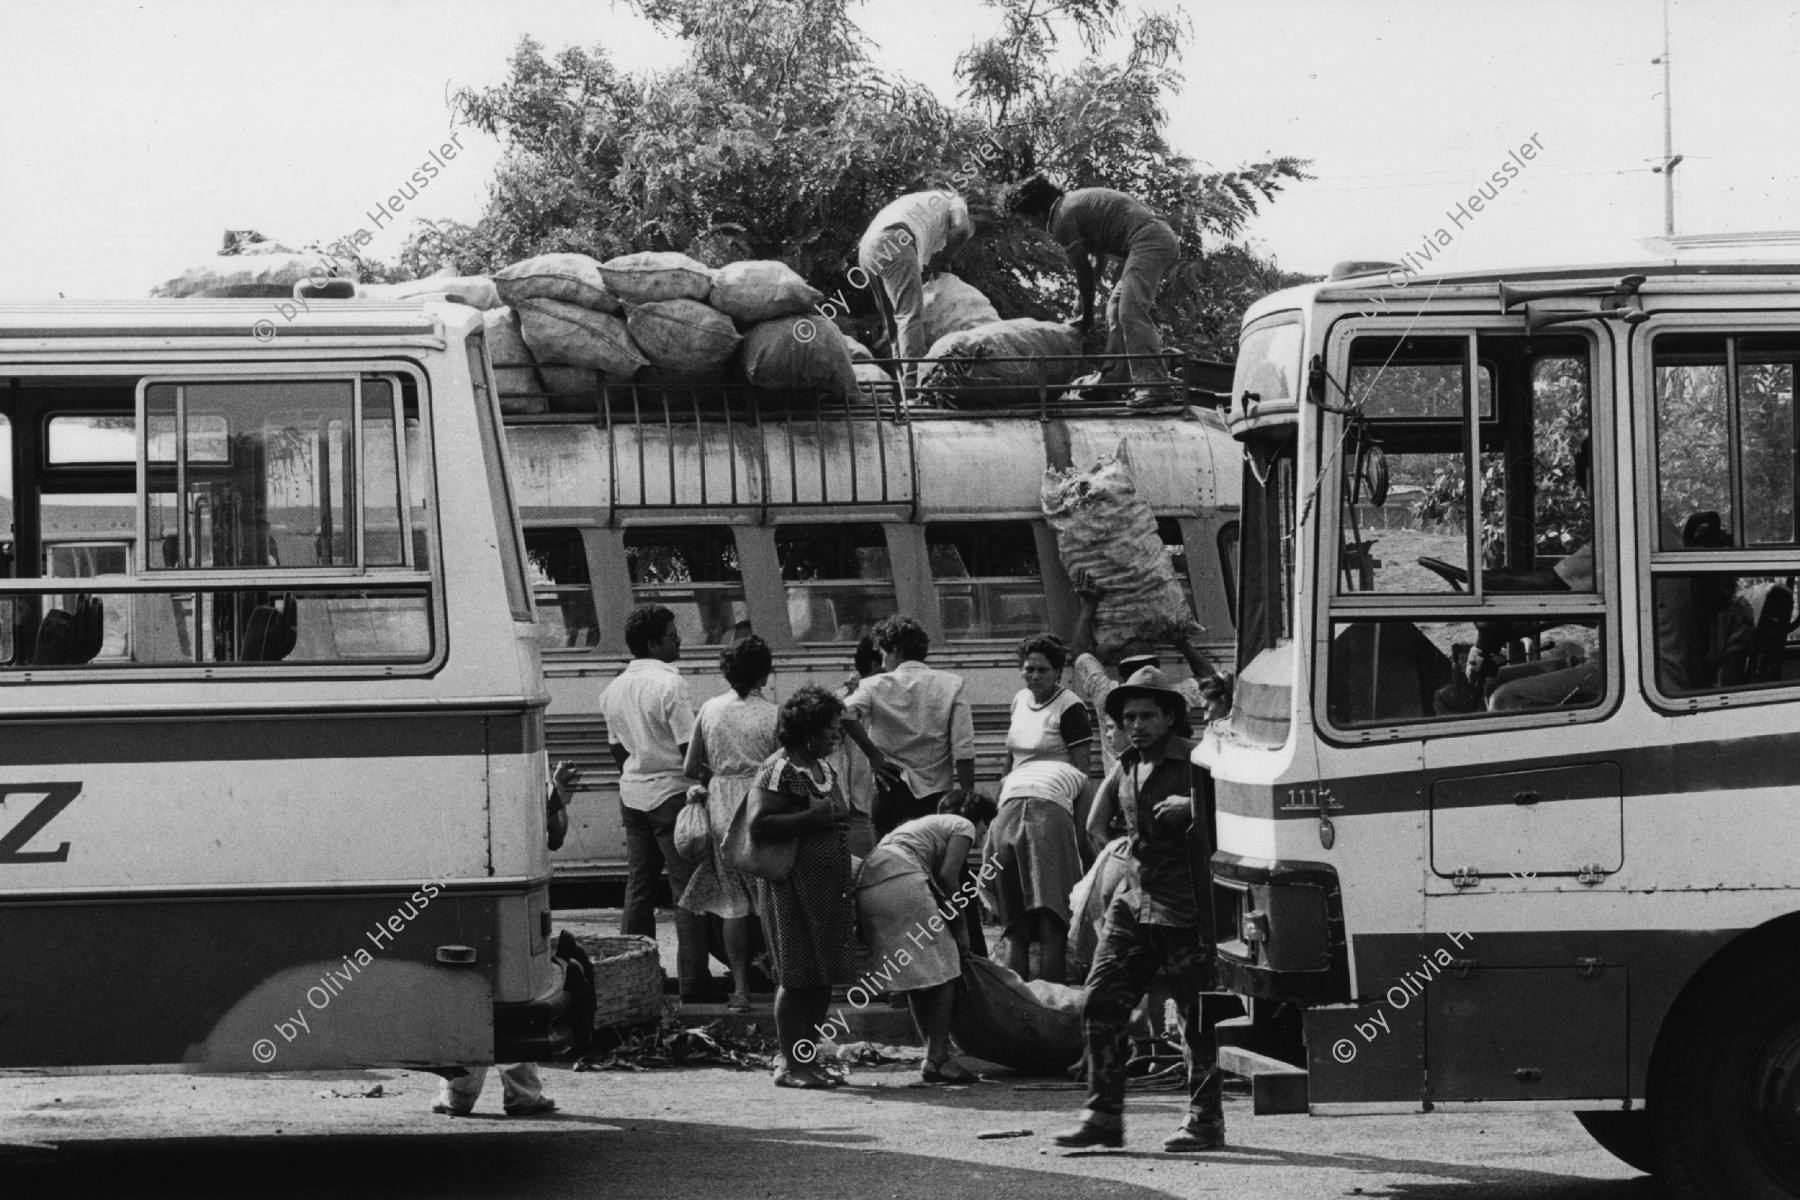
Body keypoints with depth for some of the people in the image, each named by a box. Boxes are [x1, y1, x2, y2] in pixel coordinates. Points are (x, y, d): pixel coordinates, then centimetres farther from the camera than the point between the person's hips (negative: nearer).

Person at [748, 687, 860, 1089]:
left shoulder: (824, 768, 15)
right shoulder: (779, 770, -12)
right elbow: (758, 825, -21)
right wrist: (811, 818, -22)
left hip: (829, 887, 9)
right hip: (791, 886, -9)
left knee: (822, 979, 8)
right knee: (798, 976, -6)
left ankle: (804, 1059, 15)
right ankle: (789, 1064, -1)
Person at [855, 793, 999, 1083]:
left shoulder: (925, 824, 37)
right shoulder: (963, 826, 14)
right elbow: (947, 875, -3)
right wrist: (962, 927, 3)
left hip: (865, 886, 9)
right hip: (900, 881, -9)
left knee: (914, 973, 15)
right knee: (941, 970, -4)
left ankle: (934, 1056, 14)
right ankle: (936, 1059, -12)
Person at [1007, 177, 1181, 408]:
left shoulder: (1062, 219, -3)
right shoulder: (1077, 201, 26)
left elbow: (1084, 273, 2)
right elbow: (1099, 259, 32)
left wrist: (1087, 317, 13)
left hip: (1147, 241, -10)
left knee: (1132, 312, -19)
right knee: (1116, 308, 17)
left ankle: (1154, 387, -30)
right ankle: (1113, 379, 12)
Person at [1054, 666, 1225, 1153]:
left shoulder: (1195, 763, -7)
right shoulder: (1125, 768, 14)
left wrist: (1193, 808, -27)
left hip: (1186, 907, -6)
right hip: (1133, 902, 7)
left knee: (1196, 1017, -1)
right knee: (1101, 1003, -1)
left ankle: (1206, 1121, 7)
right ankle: (1103, 1115, 4)